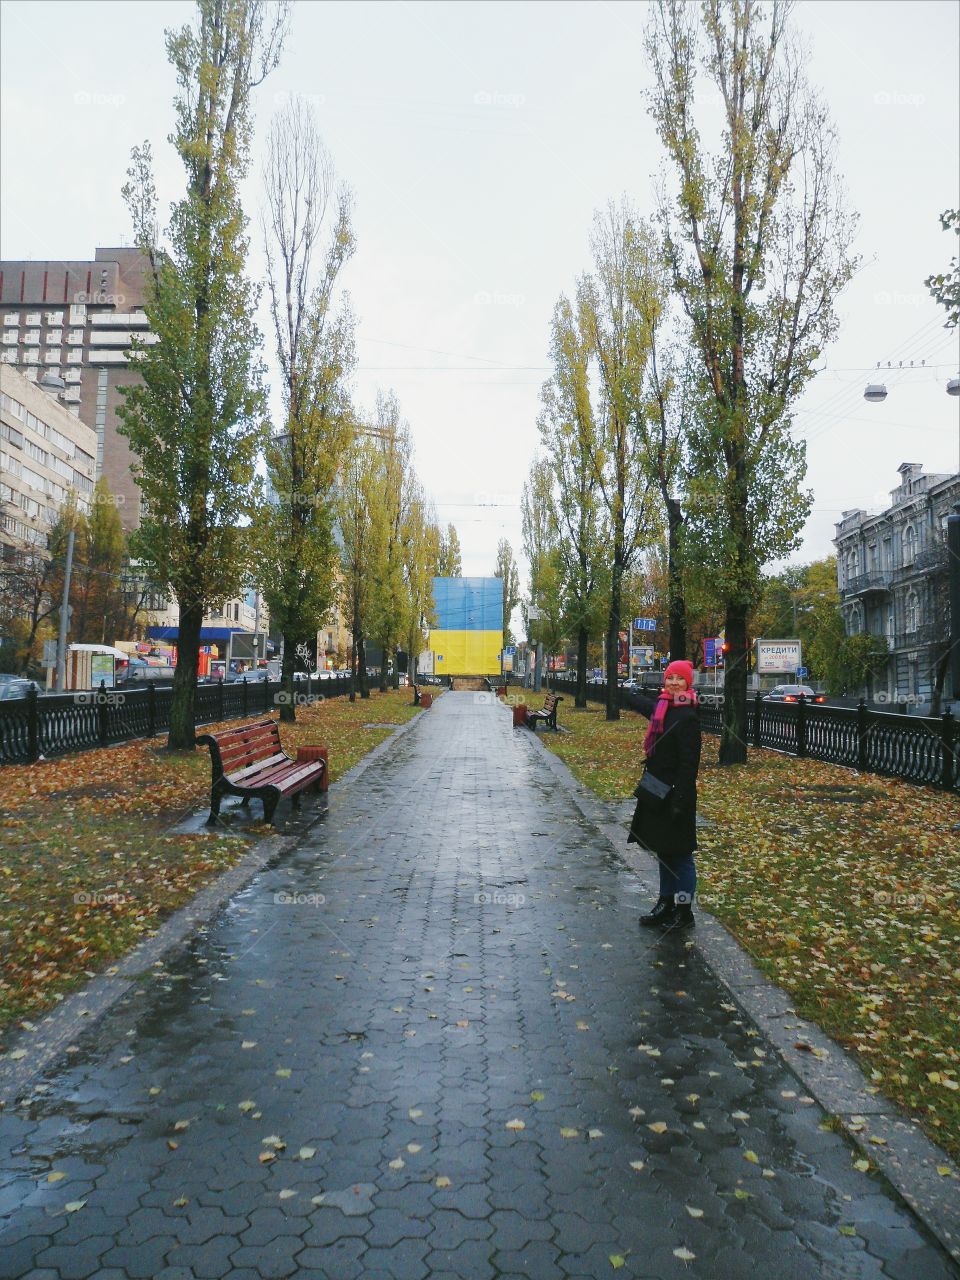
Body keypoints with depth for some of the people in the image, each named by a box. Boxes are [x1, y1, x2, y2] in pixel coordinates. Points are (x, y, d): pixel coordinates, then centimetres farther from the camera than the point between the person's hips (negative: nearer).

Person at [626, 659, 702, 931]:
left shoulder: (687, 716, -18)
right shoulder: (662, 707, 7)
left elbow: (689, 763, -20)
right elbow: (641, 702, 32)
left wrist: (680, 800, -22)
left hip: (675, 794, -8)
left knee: (679, 855, 4)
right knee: (663, 852, 17)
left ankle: (684, 913, 16)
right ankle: (666, 904, 30)